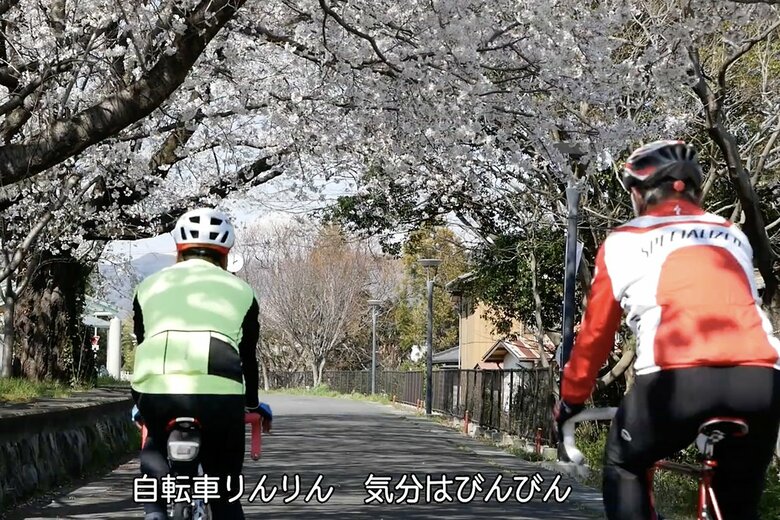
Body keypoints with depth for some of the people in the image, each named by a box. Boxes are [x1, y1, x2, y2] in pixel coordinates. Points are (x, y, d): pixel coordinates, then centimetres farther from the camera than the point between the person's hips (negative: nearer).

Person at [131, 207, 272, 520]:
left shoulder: (150, 286, 25)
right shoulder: (240, 291, 23)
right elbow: (248, 358, 31)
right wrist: (254, 404, 49)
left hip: (157, 392, 1)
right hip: (220, 395, 0)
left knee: (154, 452, 30)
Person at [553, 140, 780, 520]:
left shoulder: (624, 242, 19)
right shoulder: (734, 237, 30)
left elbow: (595, 332, 24)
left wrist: (570, 399, 38)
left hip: (679, 378, -3)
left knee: (623, 467, 25)